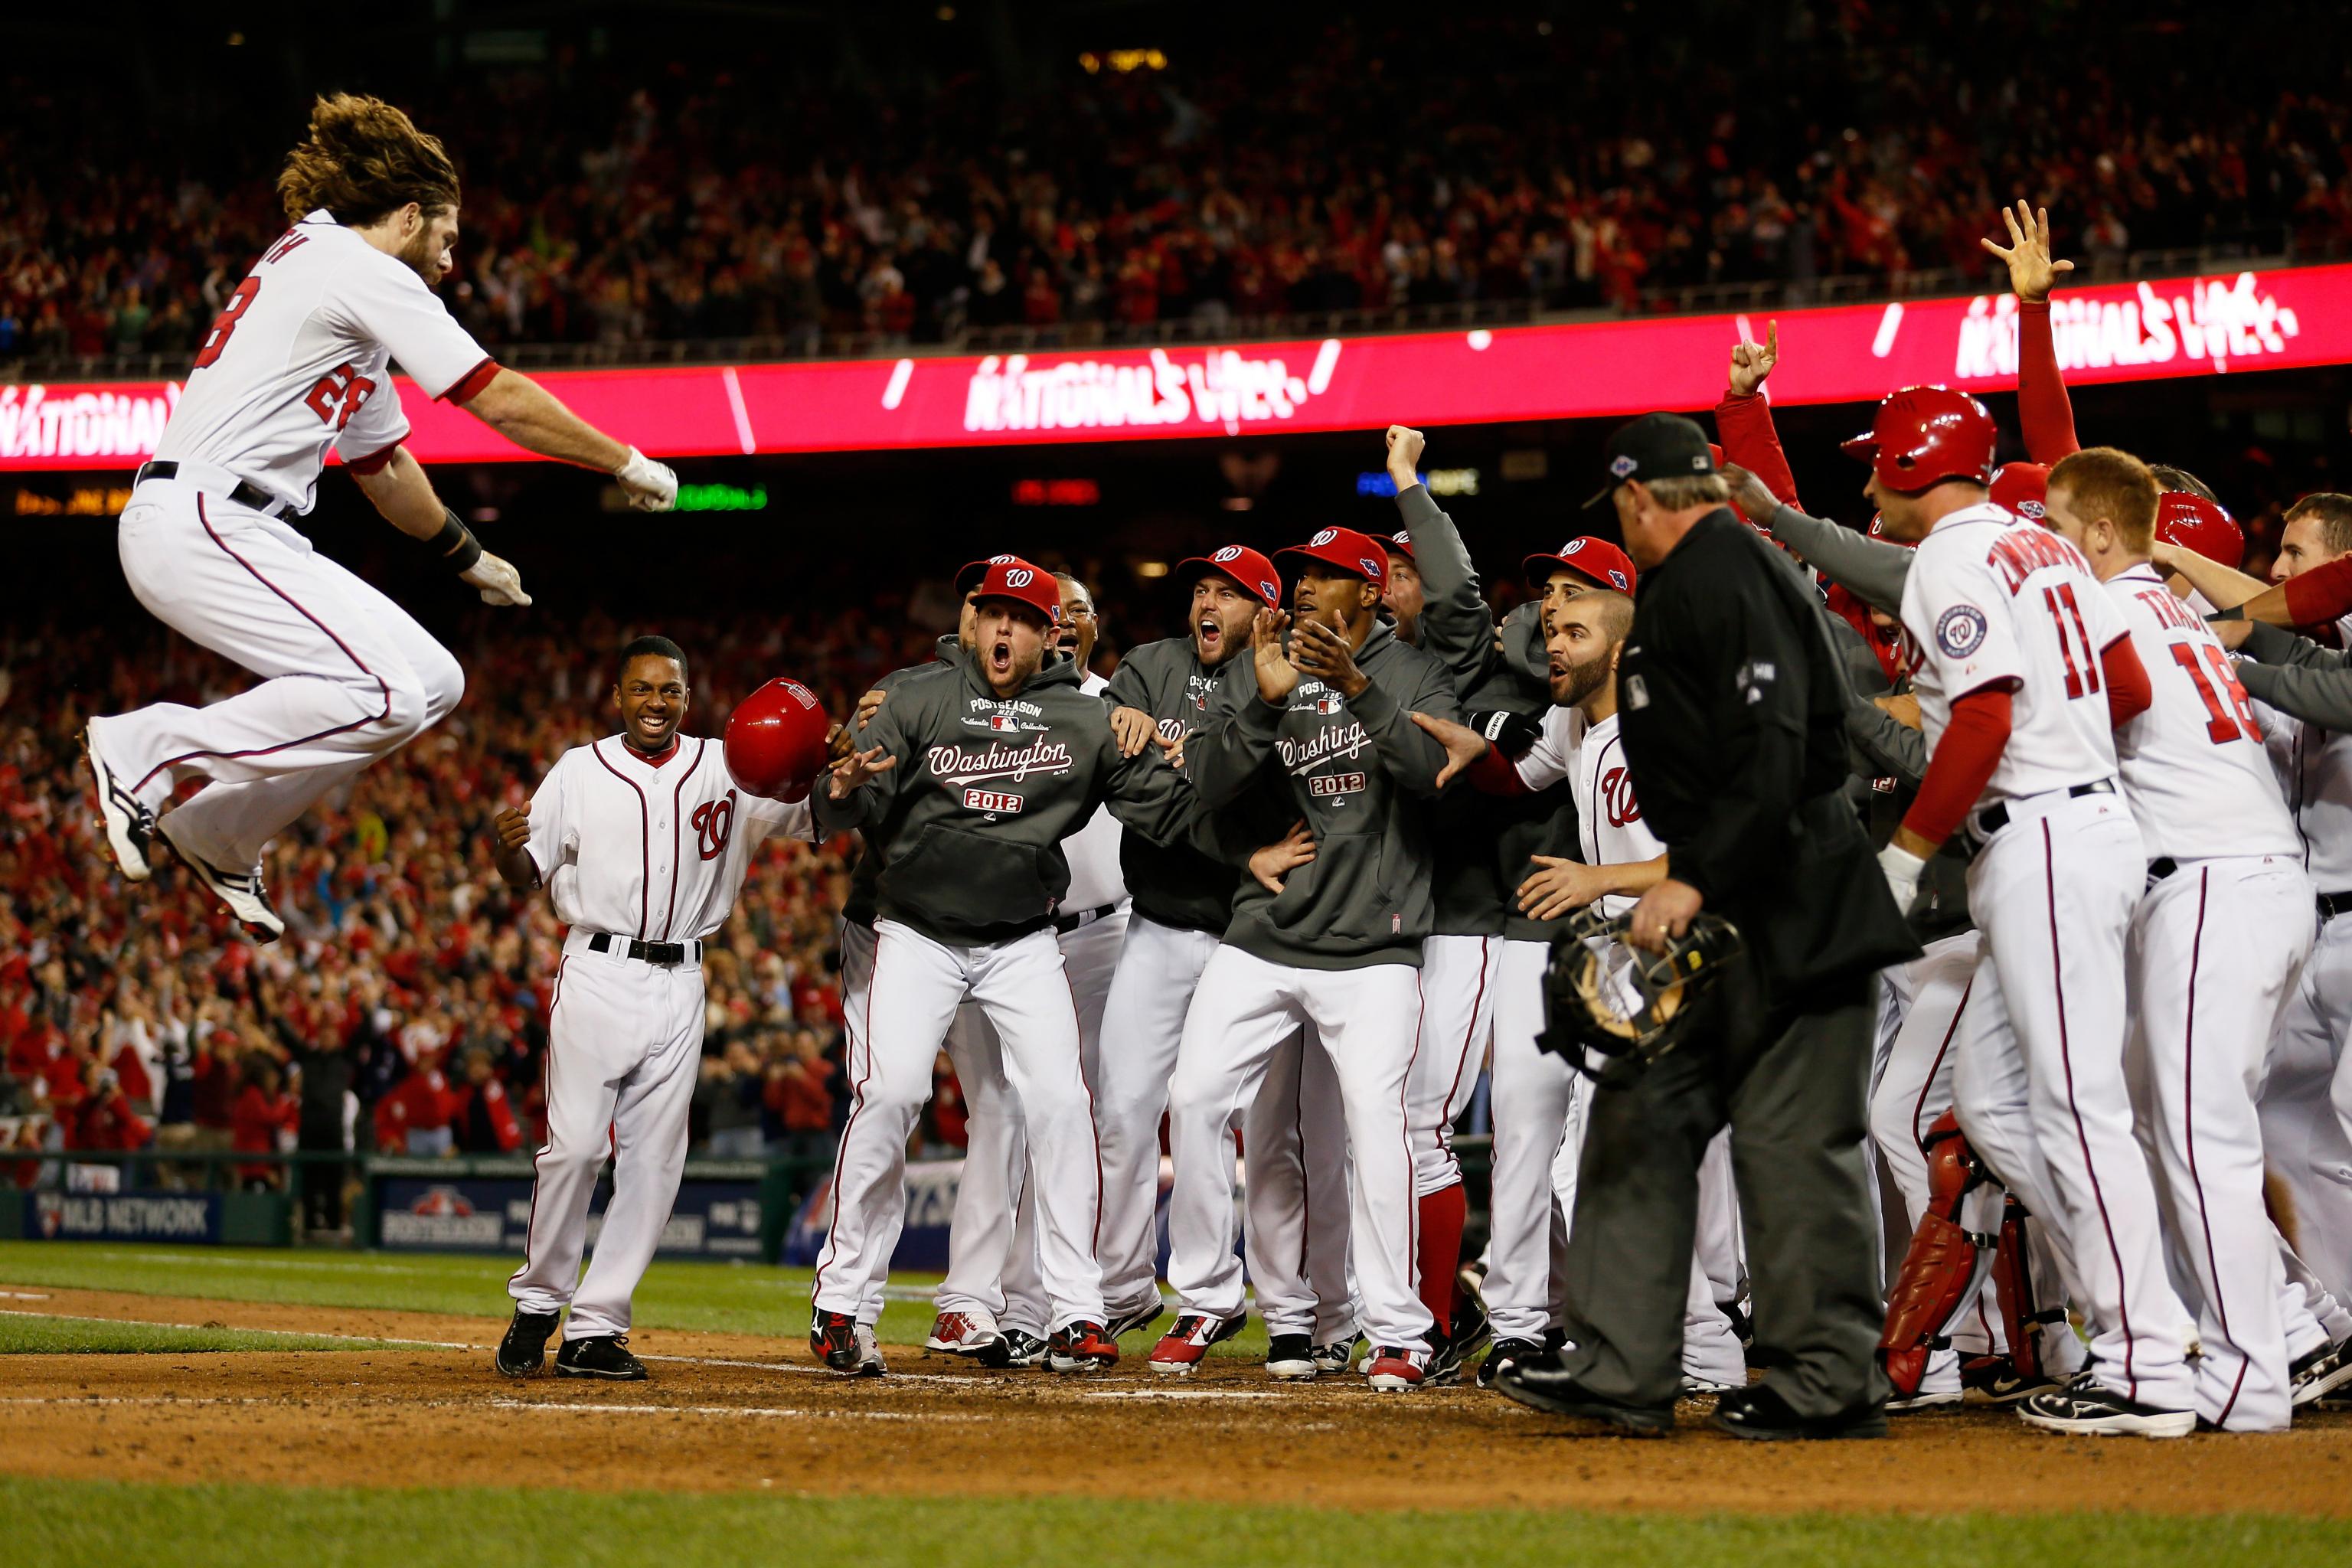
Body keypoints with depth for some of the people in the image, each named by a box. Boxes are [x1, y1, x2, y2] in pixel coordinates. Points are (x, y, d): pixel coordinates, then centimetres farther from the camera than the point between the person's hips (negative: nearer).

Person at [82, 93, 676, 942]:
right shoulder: (363, 270, -6)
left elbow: (383, 464, 36)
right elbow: (502, 401, -7)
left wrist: (467, 557, 47)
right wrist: (629, 464, 3)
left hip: (245, 536, 10)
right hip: (199, 523, -10)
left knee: (434, 681, 7)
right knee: (382, 696, -23)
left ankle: (220, 836, 13)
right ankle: (145, 747, -13)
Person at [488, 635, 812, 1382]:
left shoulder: (725, 768, 8)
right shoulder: (579, 771, 5)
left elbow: (810, 812, -1)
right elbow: (529, 875, 5)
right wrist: (507, 846, -18)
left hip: (680, 985, 2)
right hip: (598, 975, -2)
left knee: (654, 1162, 0)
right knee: (575, 1144, -13)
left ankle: (596, 1328, 5)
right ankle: (538, 1304, 4)